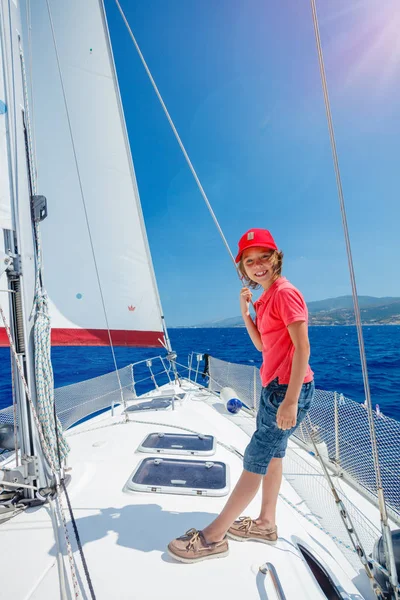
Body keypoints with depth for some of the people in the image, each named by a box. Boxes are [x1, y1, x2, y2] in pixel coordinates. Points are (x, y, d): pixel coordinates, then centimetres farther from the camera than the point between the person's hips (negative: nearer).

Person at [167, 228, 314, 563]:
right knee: (272, 454, 18)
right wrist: (245, 311, 1)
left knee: (255, 461, -1)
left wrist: (290, 400, -26)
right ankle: (266, 524, 36)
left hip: (289, 388, -9)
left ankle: (213, 537, 11)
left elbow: (302, 347, -22)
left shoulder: (285, 292, -16)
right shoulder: (266, 297, 12)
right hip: (274, 386, 9)